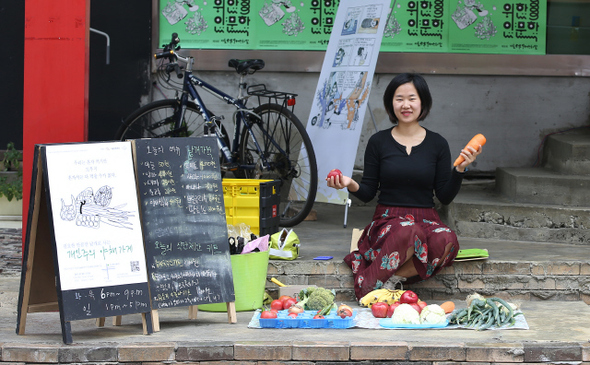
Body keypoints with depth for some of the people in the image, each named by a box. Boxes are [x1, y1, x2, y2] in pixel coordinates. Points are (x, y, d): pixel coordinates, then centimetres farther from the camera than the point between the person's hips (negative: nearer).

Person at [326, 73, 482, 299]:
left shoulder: (437, 144, 7)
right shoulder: (378, 142, 6)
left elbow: (445, 197, 7)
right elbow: (368, 193, 8)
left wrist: (460, 170, -8)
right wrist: (351, 185, -12)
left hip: (426, 219, 2)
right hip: (388, 219, -2)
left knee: (446, 240, -36)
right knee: (408, 232, -40)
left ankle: (393, 277, -26)